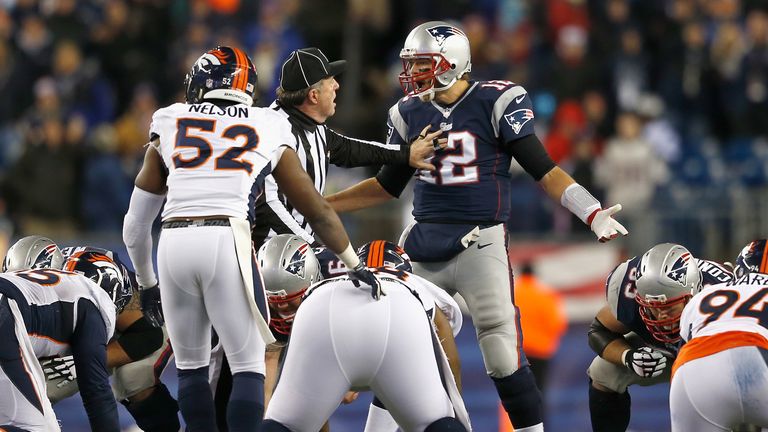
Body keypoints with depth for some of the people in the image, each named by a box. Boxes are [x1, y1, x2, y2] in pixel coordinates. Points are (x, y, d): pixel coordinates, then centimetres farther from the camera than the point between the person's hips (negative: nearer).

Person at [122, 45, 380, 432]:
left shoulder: (169, 128, 18)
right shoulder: (268, 134, 16)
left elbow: (136, 225, 23)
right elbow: (318, 212, 23)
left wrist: (147, 285, 36)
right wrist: (356, 267, 35)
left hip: (174, 242, 2)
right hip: (227, 242, -2)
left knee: (190, 365, 17)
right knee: (248, 367, 4)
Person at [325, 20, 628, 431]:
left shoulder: (496, 102, -7)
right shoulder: (409, 113, 9)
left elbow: (541, 168, -5)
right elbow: (389, 185, 21)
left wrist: (593, 213, -17)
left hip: (480, 244, -5)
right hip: (423, 248, 5)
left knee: (504, 360, -8)